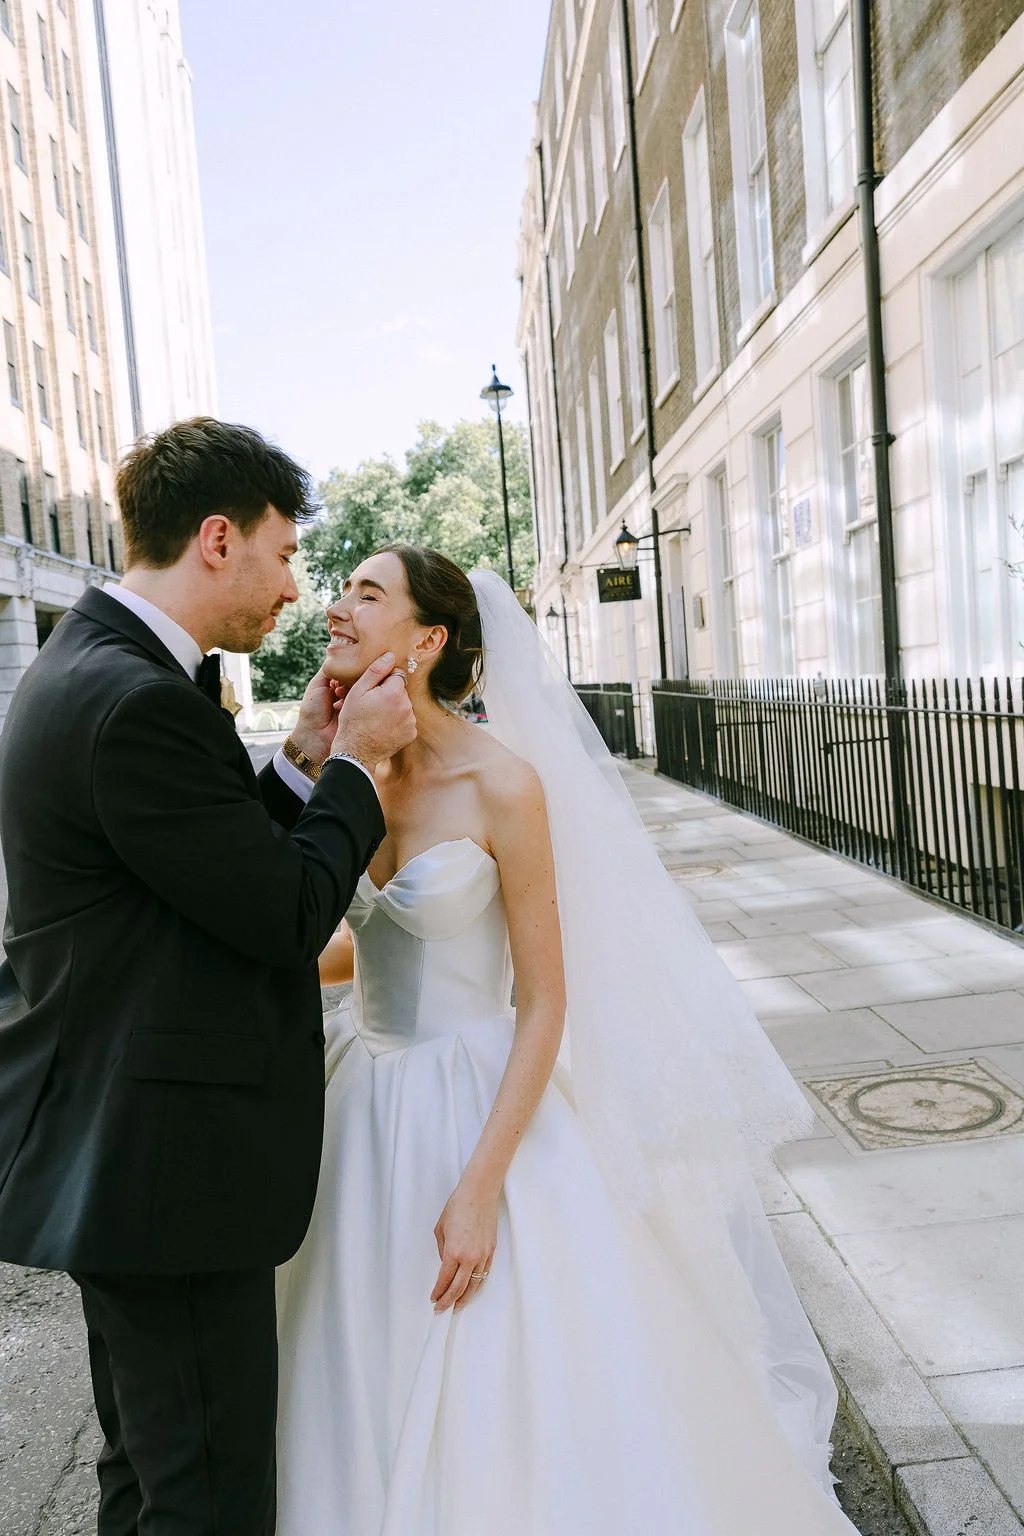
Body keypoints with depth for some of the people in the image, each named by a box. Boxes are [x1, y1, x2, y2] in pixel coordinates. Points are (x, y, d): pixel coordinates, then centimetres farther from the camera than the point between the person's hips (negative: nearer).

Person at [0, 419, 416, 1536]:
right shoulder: (137, 701, -24)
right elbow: (289, 917, -19)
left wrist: (302, 764, 3)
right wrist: (354, 761, -7)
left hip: (120, 1150, 10)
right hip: (167, 1166, -10)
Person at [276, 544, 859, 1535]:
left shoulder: (502, 783, -18)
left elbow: (546, 1002, -15)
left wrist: (480, 1187, -18)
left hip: (484, 1104, -5)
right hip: (367, 1105, 6)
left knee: (497, 1404, 11)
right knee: (379, 1397, 21)